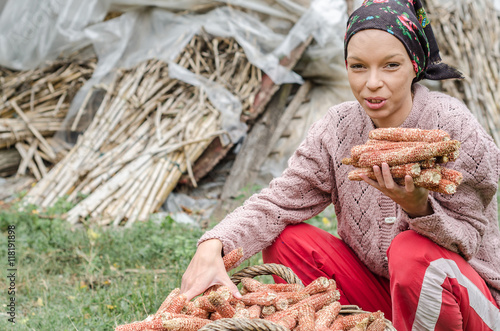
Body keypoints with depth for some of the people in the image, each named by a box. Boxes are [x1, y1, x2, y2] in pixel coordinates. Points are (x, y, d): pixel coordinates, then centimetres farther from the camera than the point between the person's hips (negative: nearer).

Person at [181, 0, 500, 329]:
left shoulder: (452, 126, -19)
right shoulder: (339, 126, -5)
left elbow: (468, 238, -18)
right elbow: (279, 200, -11)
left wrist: (419, 206, -40)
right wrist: (213, 246, -29)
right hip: (378, 293, 4)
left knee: (413, 251, -35)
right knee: (285, 240, -11)